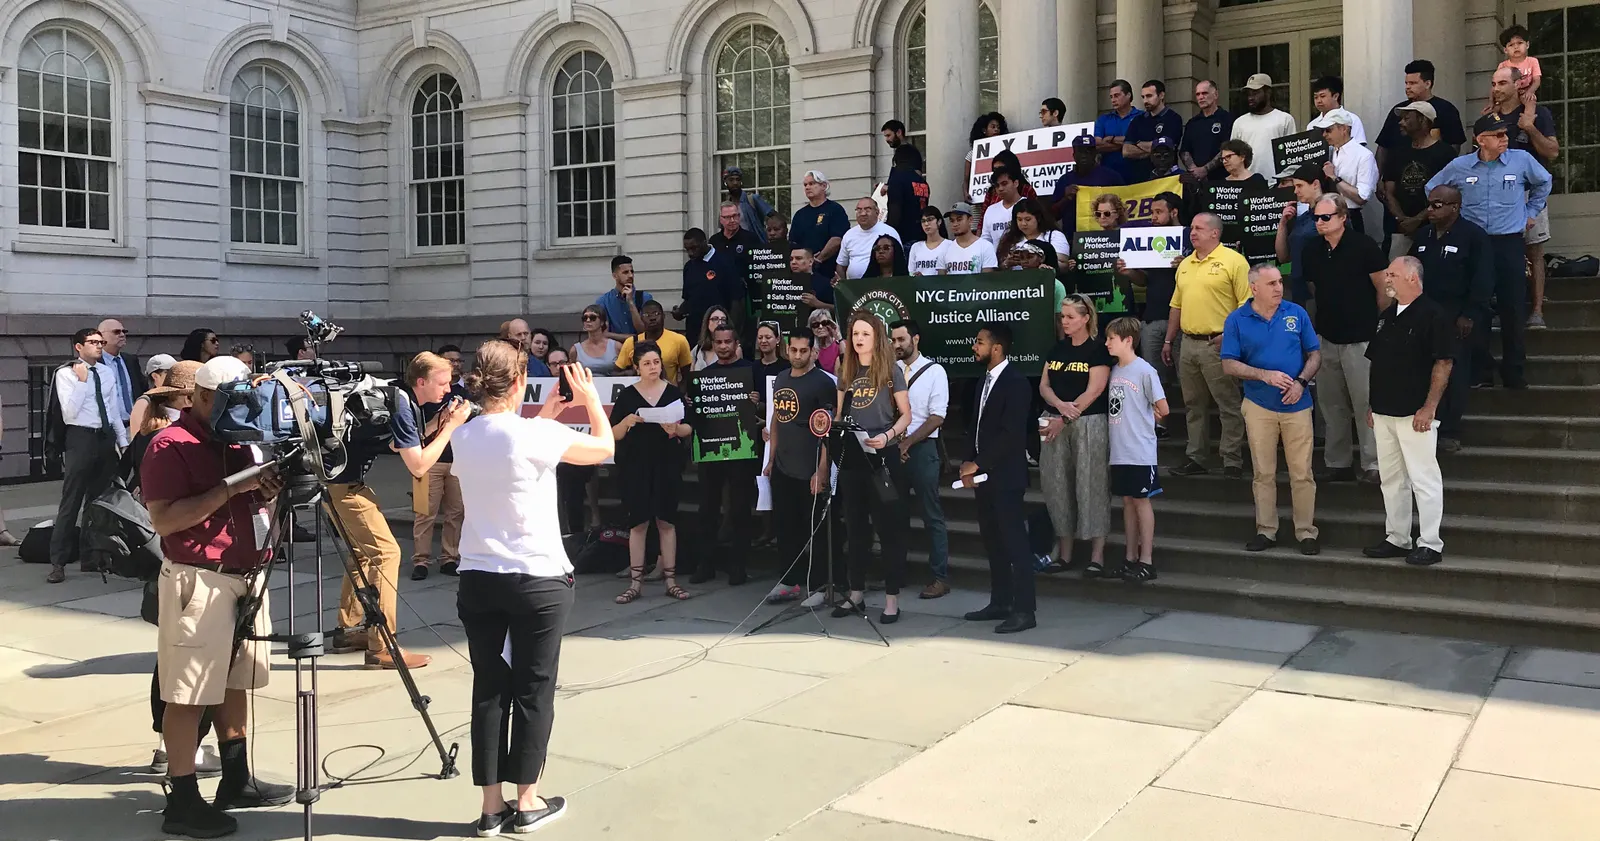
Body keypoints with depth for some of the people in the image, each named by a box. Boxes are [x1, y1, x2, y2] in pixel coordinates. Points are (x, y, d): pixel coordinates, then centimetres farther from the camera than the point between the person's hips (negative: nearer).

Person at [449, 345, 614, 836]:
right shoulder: (534, 434, -14)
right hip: (537, 580, -5)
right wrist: (589, 397, 9)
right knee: (533, 690, 6)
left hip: (478, 579, 5)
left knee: (489, 689, 9)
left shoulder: (463, 437, 5)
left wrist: (546, 415, 23)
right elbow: (605, 448, -4)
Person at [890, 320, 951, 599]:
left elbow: (937, 418, -8)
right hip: (893, 449, 4)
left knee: (932, 515, 0)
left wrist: (907, 442, -13)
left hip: (922, 449, -4)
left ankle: (941, 578, 6)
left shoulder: (934, 371, -4)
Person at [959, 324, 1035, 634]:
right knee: (993, 541, 13)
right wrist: (970, 463, 5)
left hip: (1006, 476, -9)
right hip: (984, 474, 9)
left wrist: (978, 464, -16)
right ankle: (1000, 602, 23)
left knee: (1014, 542, -5)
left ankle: (1024, 610, -1)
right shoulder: (984, 381, 15)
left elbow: (1011, 433, -20)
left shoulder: (1015, 382, -13)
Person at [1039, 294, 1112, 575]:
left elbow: (1094, 391, -11)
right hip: (1054, 422, 6)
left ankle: (1097, 554, 1)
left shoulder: (1098, 349, -5)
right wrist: (1060, 405, -11)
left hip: (1088, 423, -6)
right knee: (1057, 484, 5)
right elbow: (1044, 386, 9)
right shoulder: (1057, 348, 13)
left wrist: (1065, 419, -13)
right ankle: (1064, 550, 14)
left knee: (1090, 485, -5)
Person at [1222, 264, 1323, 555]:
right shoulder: (1237, 319, -2)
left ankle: (1307, 532, 10)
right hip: (1259, 405, 0)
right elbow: (1229, 365, -4)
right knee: (1264, 473, 7)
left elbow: (1315, 354, 6)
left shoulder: (1296, 313, 2)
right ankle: (1266, 531, 17)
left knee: (1302, 474, 1)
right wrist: (1265, 375, -16)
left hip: (1297, 404, 0)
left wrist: (1302, 381, -11)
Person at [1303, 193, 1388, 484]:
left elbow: (1383, 289, -4)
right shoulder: (1311, 250, 4)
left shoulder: (1364, 246, -10)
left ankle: (1372, 465, 5)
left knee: (1364, 404, -3)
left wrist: (1372, 320, 5)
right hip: (1326, 337, 6)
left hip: (1360, 338, -5)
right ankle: (1337, 464, 21)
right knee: (1331, 405, 11)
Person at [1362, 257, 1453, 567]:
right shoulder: (1386, 317, 14)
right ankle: (1397, 540, 22)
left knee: (1423, 478, -3)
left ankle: (1430, 544, 3)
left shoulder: (1432, 315, -9)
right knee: (1391, 479, 13)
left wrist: (1429, 407, -18)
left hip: (1415, 414, -8)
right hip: (1384, 413, 8)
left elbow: (1443, 363, -14)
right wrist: (1373, 405, 16)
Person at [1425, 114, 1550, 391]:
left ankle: (1513, 373, 13)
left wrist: (1532, 213, 15)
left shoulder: (1522, 160, -3)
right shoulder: (1459, 166, -3)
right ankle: (1480, 371, 12)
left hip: (1510, 243, 0)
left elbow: (1544, 183, 16)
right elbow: (1432, 189, 14)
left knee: (1513, 310, 2)